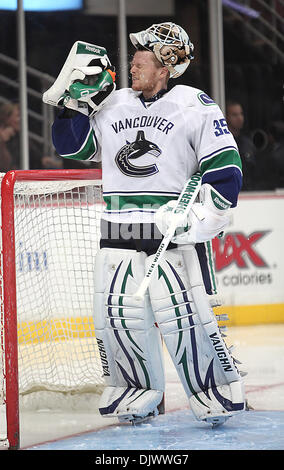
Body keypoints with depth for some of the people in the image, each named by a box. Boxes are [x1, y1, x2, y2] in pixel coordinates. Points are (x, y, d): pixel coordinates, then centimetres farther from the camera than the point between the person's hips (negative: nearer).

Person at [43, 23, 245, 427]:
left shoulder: (195, 106, -2)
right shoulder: (112, 106, 13)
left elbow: (226, 167, -5)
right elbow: (72, 147, 14)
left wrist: (202, 217, -16)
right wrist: (77, 99, 2)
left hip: (174, 232, -5)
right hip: (119, 235, 5)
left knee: (184, 317, -10)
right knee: (117, 315, 2)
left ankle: (216, 391, 5)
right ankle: (140, 393, 19)